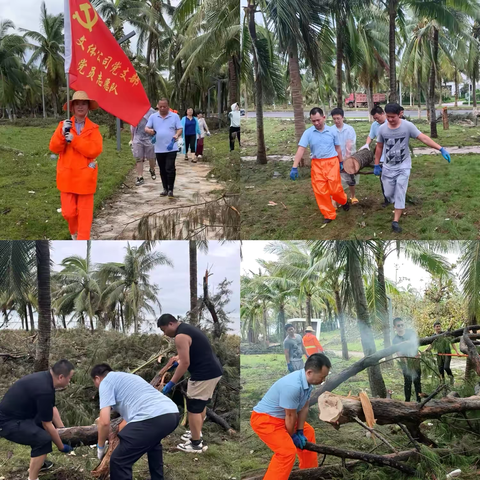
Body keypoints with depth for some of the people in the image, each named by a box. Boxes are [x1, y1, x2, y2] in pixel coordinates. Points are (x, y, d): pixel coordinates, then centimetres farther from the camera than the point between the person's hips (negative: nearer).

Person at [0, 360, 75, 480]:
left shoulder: (45, 378, 1)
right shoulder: (44, 390, -27)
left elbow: (52, 408, 13)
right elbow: (47, 424, -18)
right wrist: (61, 447, -5)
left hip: (17, 414, 11)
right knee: (44, 439, -23)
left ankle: (38, 463, 32)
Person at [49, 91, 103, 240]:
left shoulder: (93, 128, 0)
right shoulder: (64, 125, 4)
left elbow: (95, 149, -15)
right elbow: (54, 148, -3)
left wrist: (74, 139, -20)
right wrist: (62, 134, -20)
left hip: (85, 177, -1)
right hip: (67, 176, 1)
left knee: (85, 211, 3)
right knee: (68, 211, 6)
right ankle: (74, 231, 35)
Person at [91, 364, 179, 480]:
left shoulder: (106, 382, 11)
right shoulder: (126, 377, 36)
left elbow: (104, 422, 3)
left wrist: (100, 447, 18)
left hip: (152, 418, -9)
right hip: (173, 414, 9)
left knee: (119, 462, 0)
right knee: (152, 442, 40)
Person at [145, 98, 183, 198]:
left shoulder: (175, 116, 2)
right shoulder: (153, 117, 8)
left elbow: (179, 129, 2)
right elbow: (146, 128, 6)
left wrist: (177, 135, -20)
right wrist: (149, 130, -18)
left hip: (171, 148, -3)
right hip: (159, 149, 3)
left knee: (170, 169, -9)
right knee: (162, 170, 10)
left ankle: (170, 190, -1)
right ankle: (165, 189, 20)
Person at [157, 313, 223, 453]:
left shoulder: (180, 336, -15)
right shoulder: (188, 328, 16)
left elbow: (185, 363, -19)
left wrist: (171, 383, -14)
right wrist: (178, 363, 30)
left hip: (204, 374, -10)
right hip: (214, 371, 10)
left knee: (194, 407, 0)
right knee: (201, 404, 23)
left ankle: (196, 444, 7)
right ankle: (197, 434, 36)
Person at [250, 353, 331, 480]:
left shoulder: (307, 381, -6)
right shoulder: (293, 386, -35)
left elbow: (304, 408, 4)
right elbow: (290, 416, -21)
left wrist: (300, 432, 3)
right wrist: (292, 436, -6)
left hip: (280, 417, 10)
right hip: (264, 419, -10)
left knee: (308, 432, 24)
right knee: (287, 451, -23)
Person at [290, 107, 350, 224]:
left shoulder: (332, 131, -1)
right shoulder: (308, 133, -4)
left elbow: (338, 148, 10)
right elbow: (301, 149, -11)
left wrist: (341, 162, 14)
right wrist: (294, 167, -19)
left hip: (332, 162, -1)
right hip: (317, 164, 1)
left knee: (335, 188, -3)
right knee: (320, 191, 2)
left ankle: (344, 201, 32)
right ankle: (329, 215, 16)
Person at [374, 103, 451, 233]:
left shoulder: (408, 126, -15)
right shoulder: (382, 129, -6)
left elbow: (424, 138, -20)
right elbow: (379, 147, 6)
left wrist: (441, 149, -28)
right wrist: (376, 165, 8)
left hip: (403, 167, -2)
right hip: (388, 167, 2)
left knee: (400, 195, -6)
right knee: (388, 194, 7)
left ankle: (395, 221, 0)